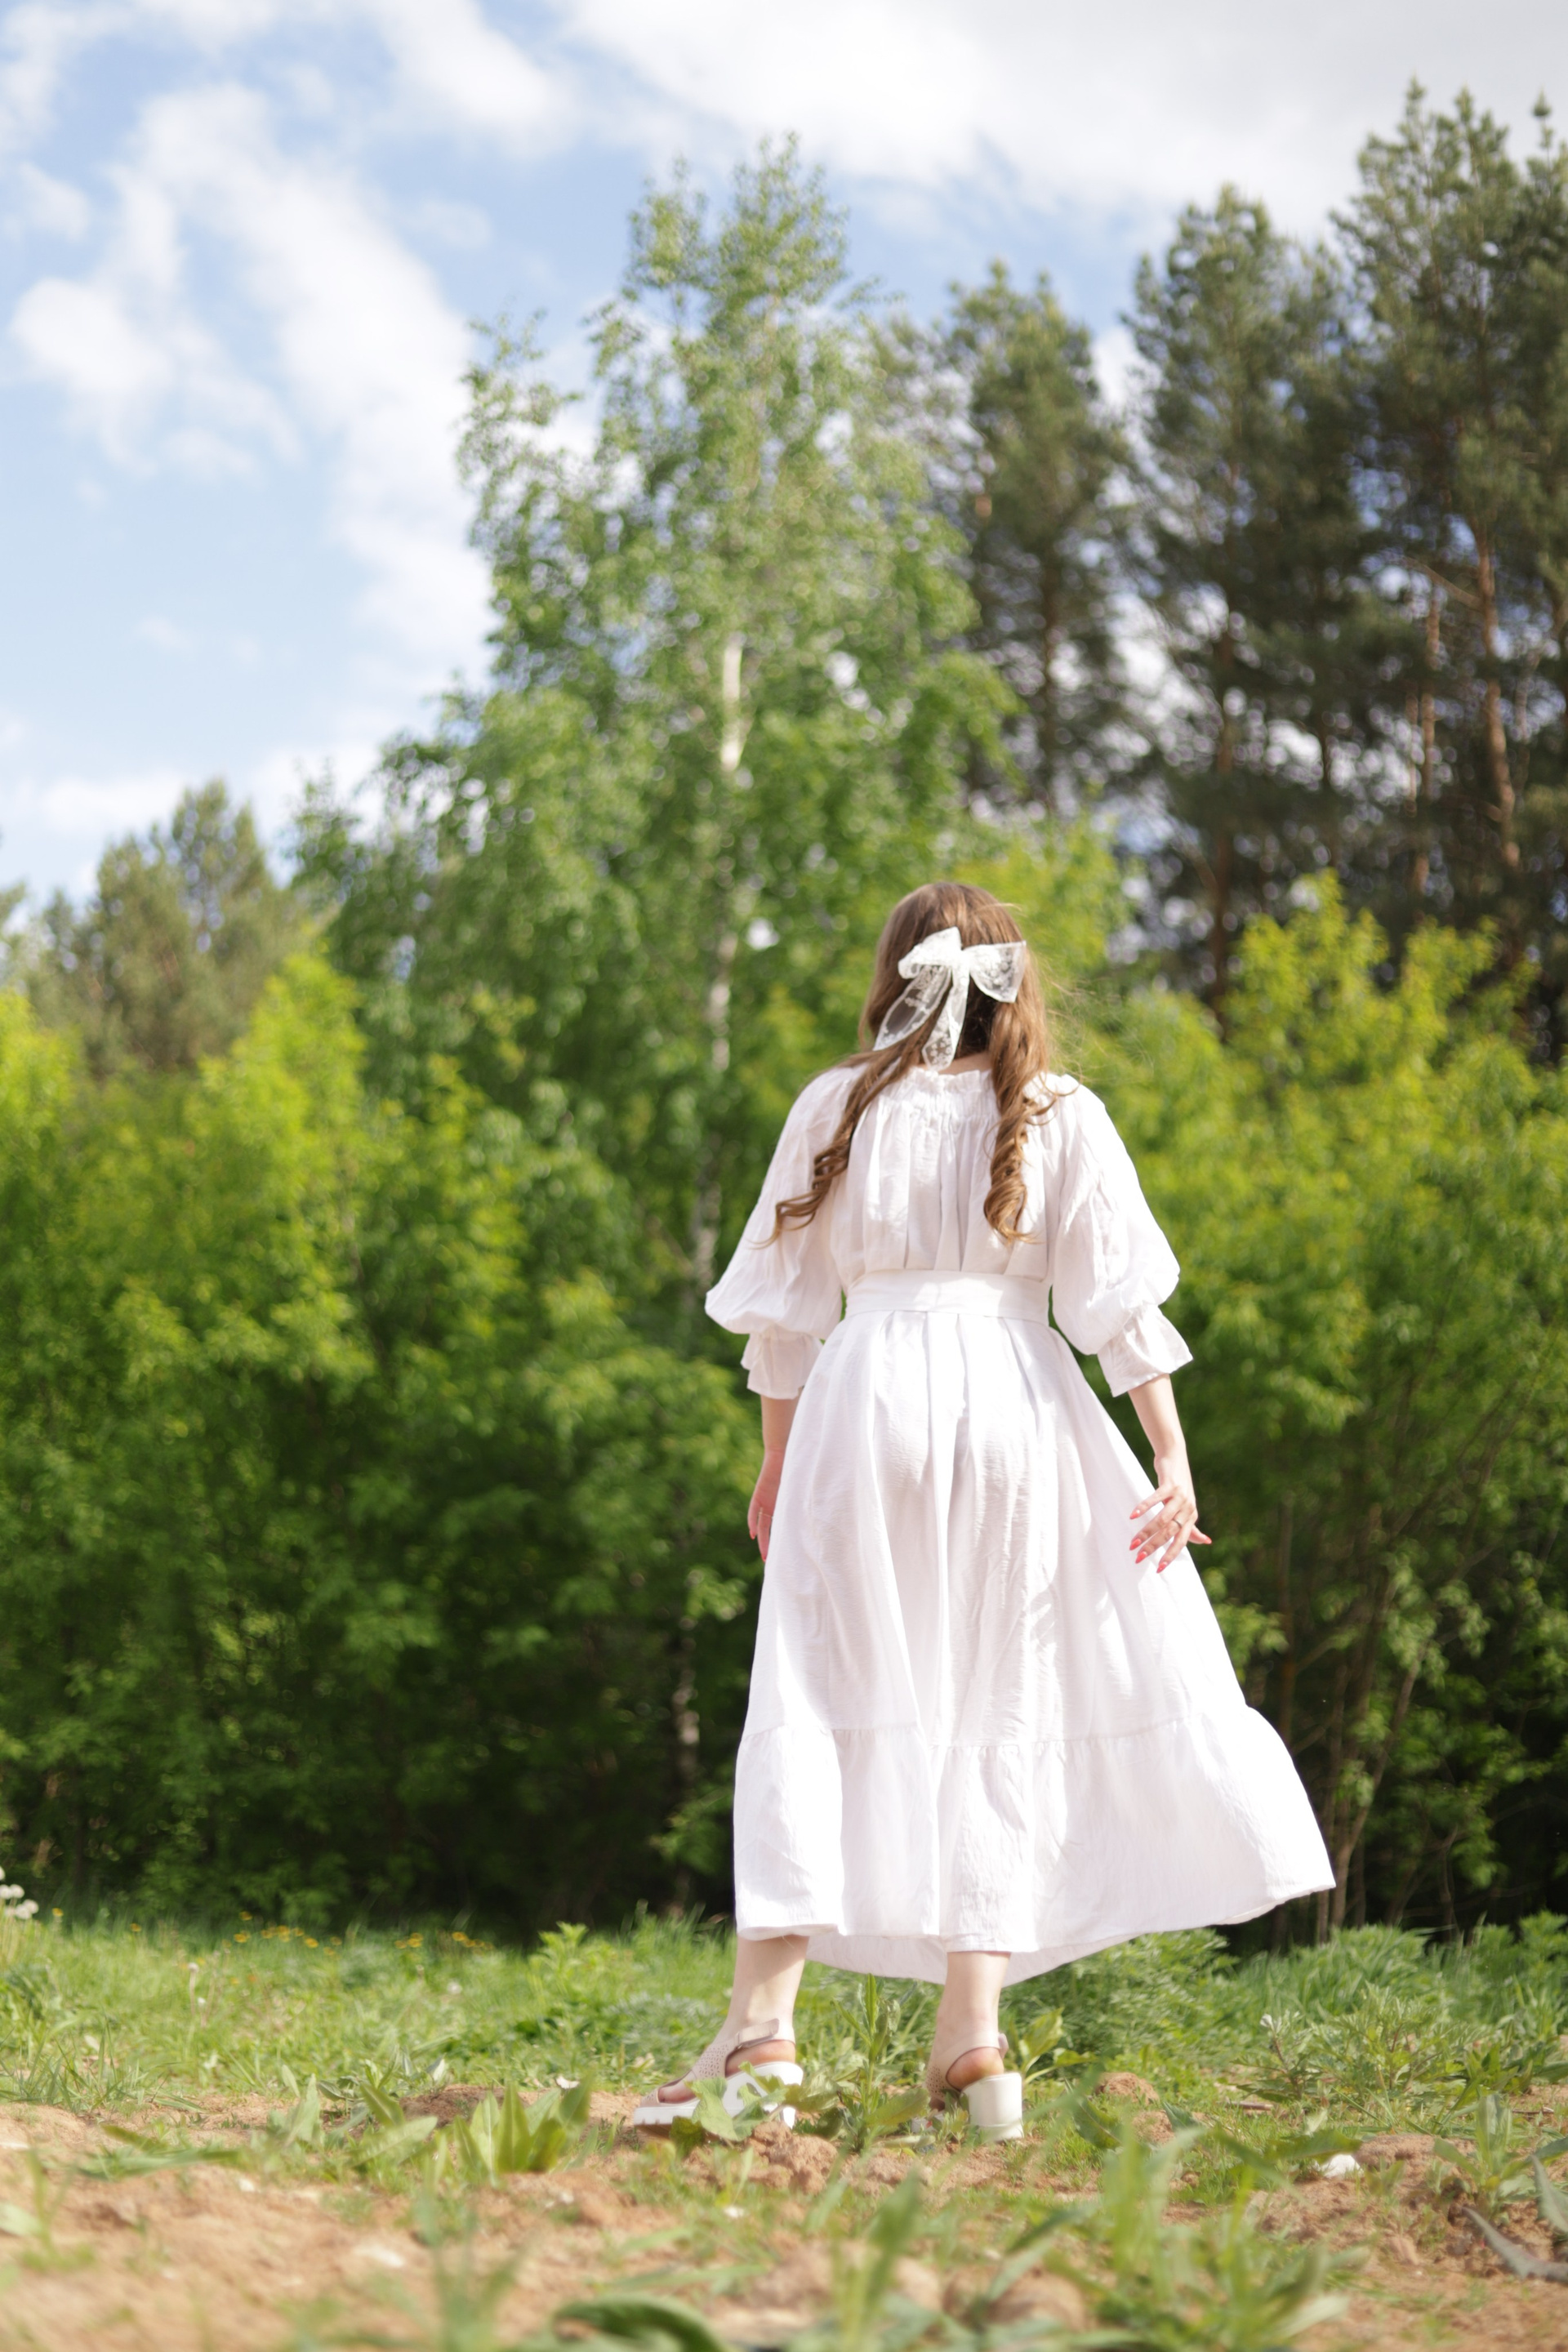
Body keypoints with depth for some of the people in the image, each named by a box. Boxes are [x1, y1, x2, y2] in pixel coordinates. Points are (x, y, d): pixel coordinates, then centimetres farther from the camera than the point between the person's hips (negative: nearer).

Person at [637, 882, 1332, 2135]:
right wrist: (1173, 1458, -1)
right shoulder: (1062, 1116, 6)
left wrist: (776, 1462, 18)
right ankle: (971, 2025, 1)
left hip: (868, 1397, 0)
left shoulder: (839, 1107, 7)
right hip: (1017, 1405, 1)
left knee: (816, 1701, 0)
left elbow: (786, 1306, 9)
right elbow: (1121, 1297, -1)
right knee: (995, 1712, 6)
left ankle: (765, 2019, -9)